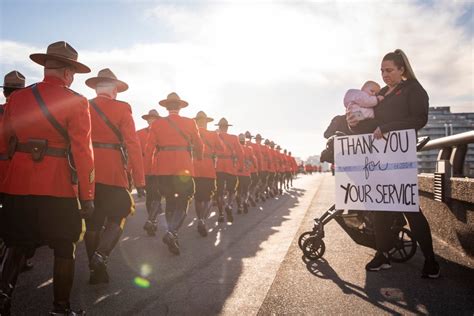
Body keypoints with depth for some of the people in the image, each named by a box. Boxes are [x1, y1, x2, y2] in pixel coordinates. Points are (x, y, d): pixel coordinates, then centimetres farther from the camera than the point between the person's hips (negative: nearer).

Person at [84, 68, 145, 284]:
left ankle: (95, 268, 22)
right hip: (113, 174, -4)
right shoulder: (122, 109, -4)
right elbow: (133, 145, -10)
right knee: (118, 215, 11)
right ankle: (101, 256, -9)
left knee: (92, 221, 13)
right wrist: (139, 179, -7)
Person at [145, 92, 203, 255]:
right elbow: (199, 145, 9)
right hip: (183, 167, -3)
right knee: (183, 203, 3)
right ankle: (171, 232, -19)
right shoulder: (190, 123, 2)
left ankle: (173, 235, 23)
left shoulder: (157, 124, 5)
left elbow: (149, 148, 0)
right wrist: (198, 158, 29)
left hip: (163, 168, 3)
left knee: (170, 200, 18)